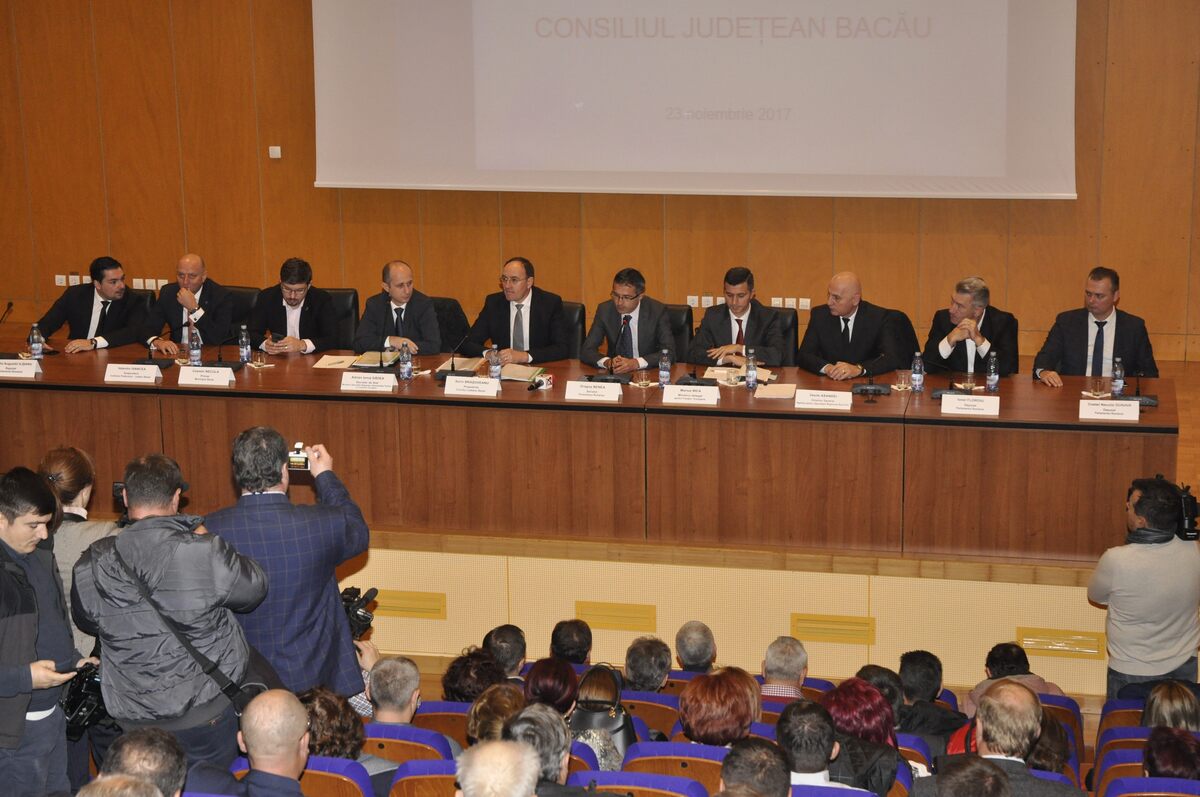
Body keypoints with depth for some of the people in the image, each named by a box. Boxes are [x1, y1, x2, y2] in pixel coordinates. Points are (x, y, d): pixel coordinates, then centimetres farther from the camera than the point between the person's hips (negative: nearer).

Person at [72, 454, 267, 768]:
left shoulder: (92, 565, -10)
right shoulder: (204, 553, -21)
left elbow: (86, 621, 9)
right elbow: (253, 587, -4)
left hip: (134, 720, 2)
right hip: (205, 715, -2)